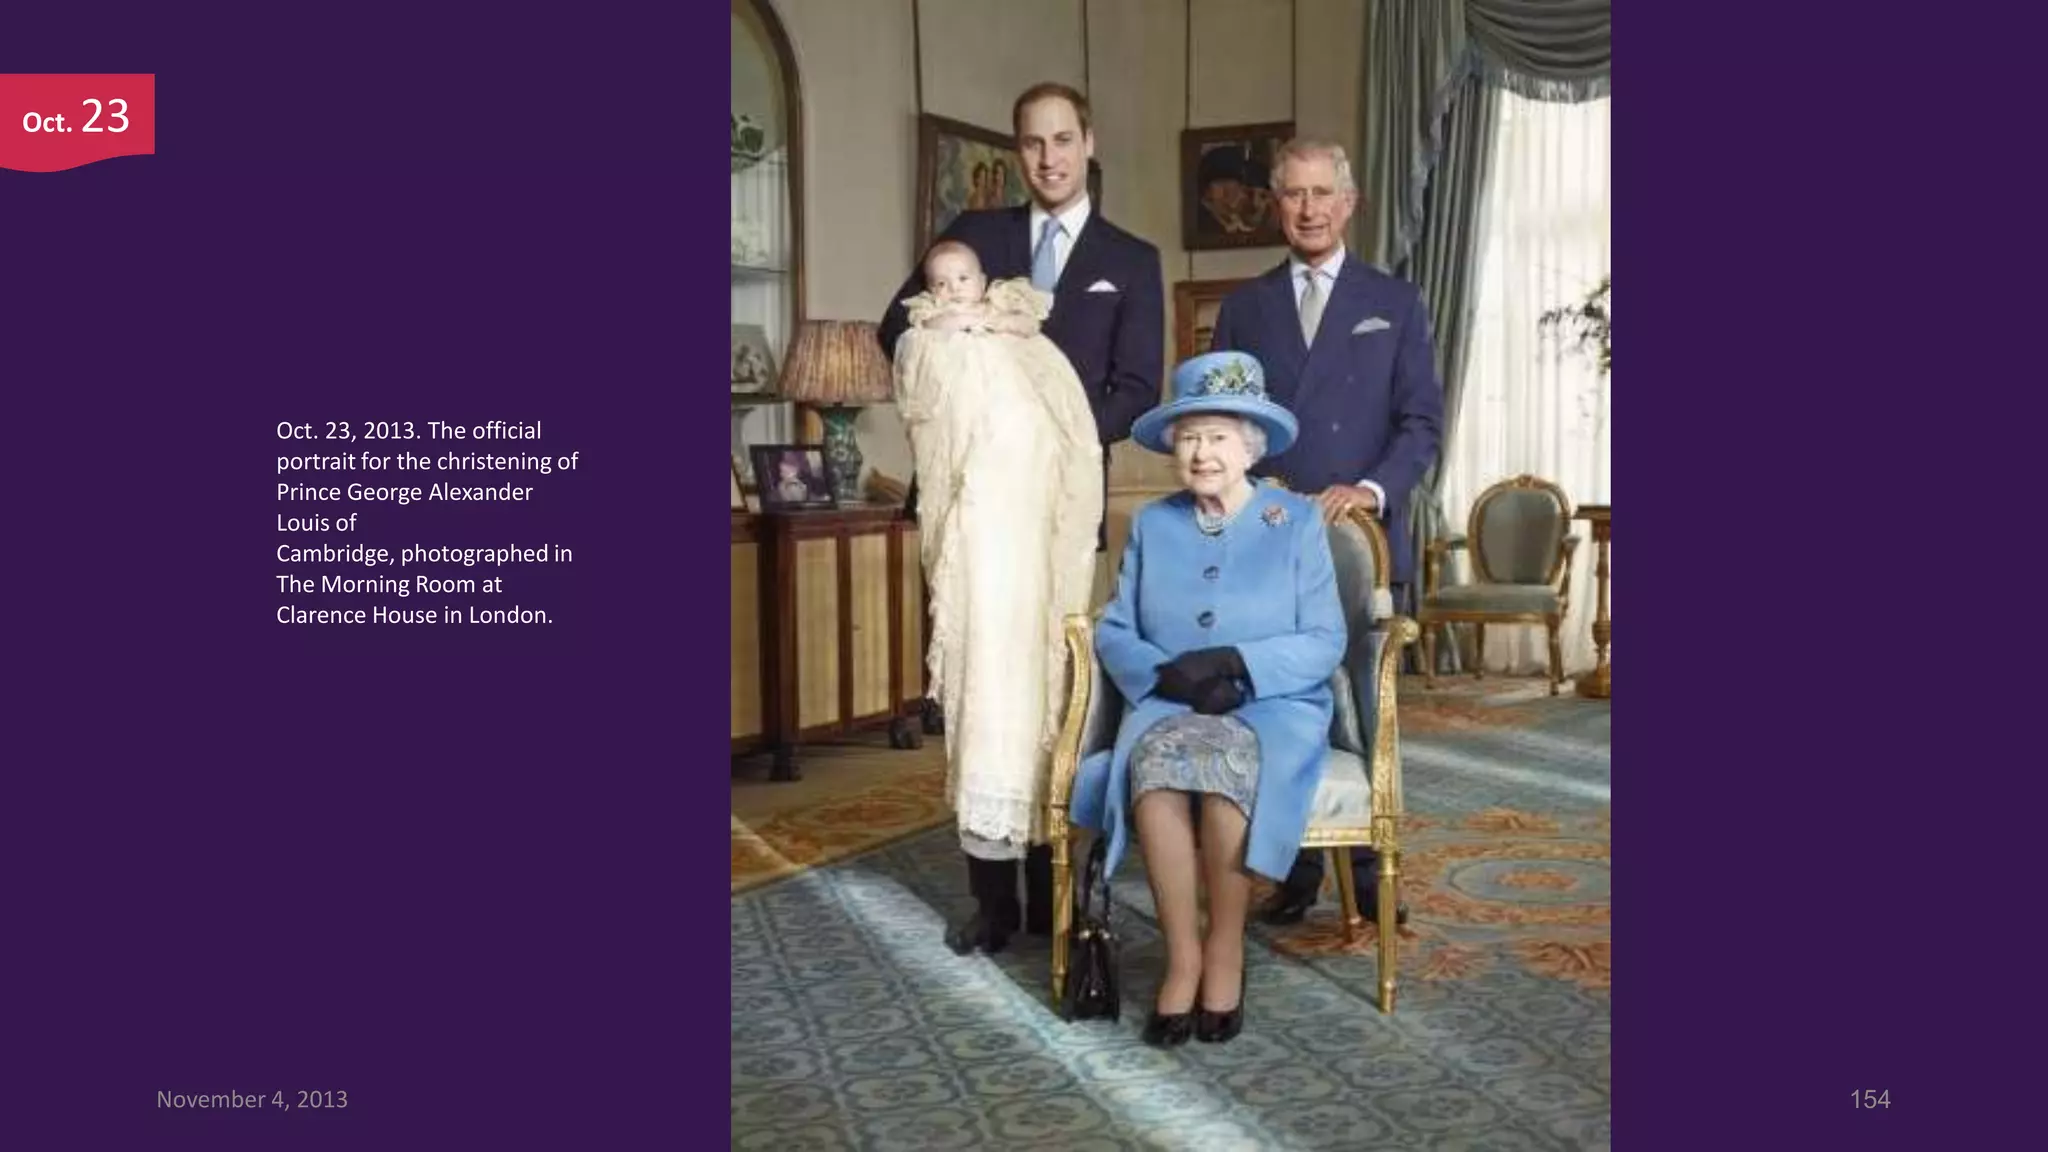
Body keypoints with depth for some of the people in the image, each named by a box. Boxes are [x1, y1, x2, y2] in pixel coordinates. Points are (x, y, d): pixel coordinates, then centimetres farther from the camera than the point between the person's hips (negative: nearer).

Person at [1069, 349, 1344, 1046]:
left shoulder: (1298, 521, 5)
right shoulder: (1151, 524, 12)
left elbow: (1326, 642, -1)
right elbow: (1113, 632, 8)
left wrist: (1236, 664, -16)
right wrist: (1166, 674, -12)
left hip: (1272, 707, -2)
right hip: (1167, 705, 2)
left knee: (1225, 766, -35)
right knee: (1157, 764, -34)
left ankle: (1226, 949, -16)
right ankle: (1182, 955, -22)